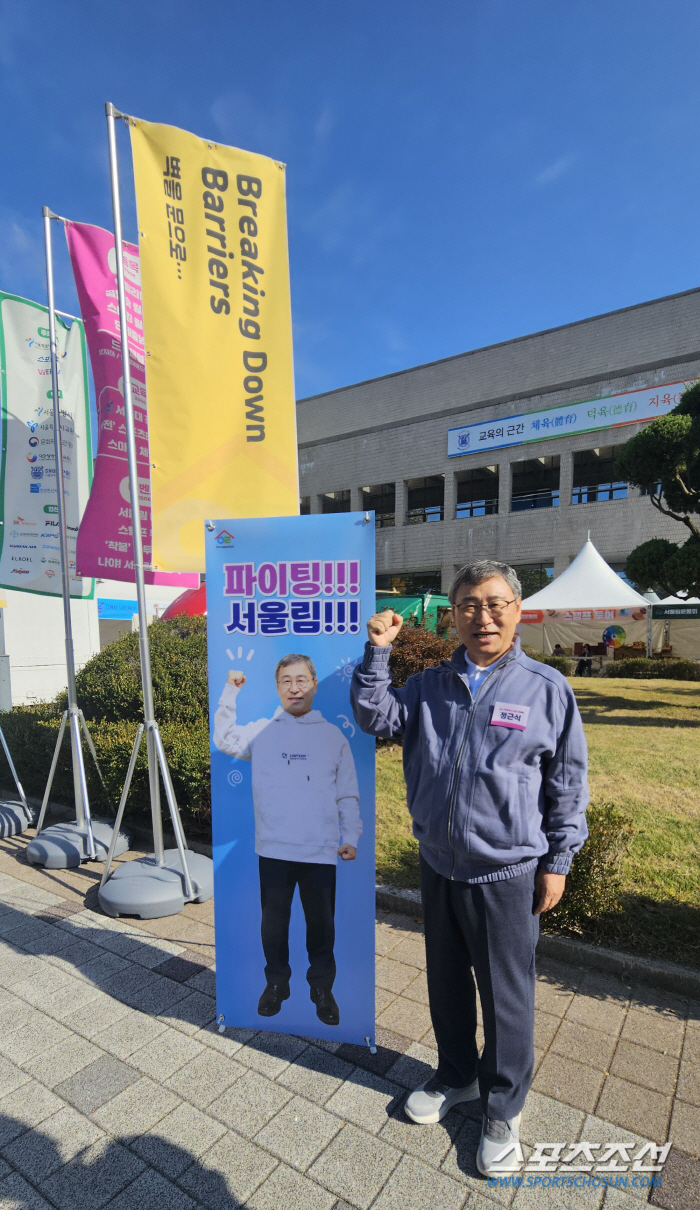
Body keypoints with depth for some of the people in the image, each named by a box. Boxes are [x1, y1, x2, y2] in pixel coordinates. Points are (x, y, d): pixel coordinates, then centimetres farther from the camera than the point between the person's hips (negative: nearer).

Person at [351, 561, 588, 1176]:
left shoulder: (547, 687, -9)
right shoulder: (430, 685, 1)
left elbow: (568, 784, -4)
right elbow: (376, 717, -3)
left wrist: (557, 861, -3)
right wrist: (378, 651, -12)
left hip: (507, 875, -3)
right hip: (439, 866, 4)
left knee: (506, 996, 14)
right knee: (447, 983, 22)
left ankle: (503, 1108, 40)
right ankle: (457, 1076, 48)